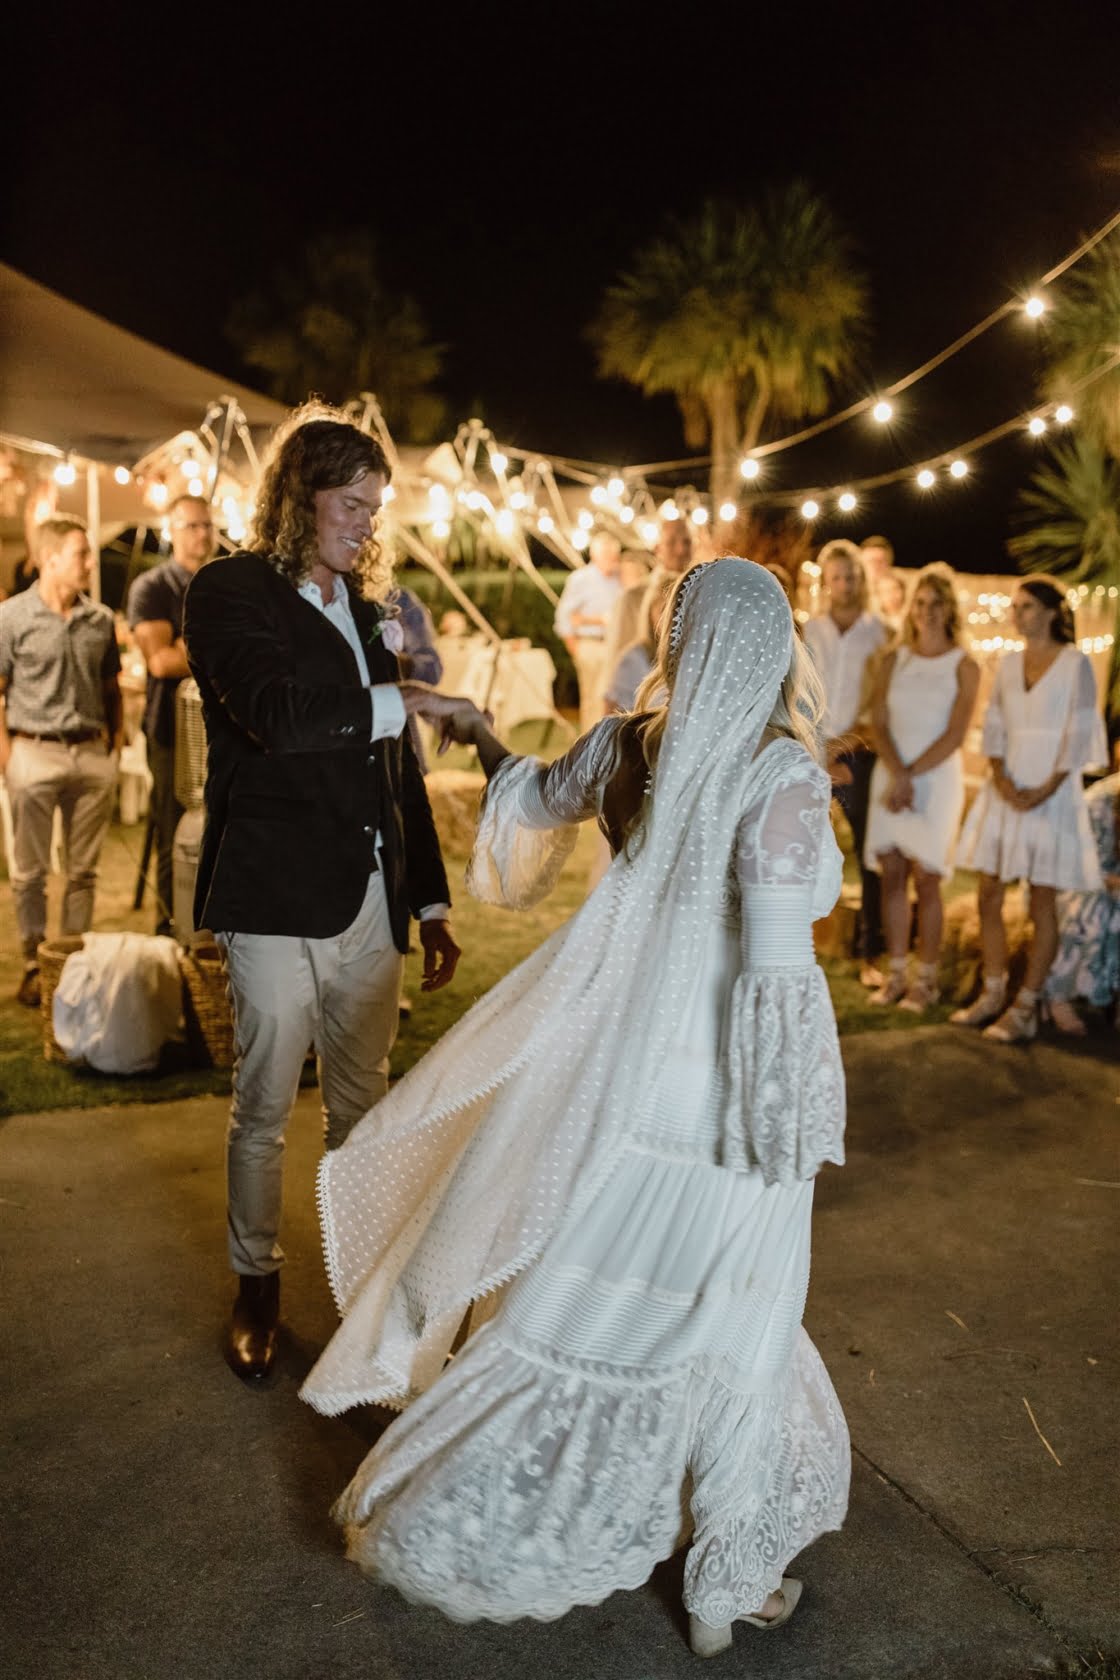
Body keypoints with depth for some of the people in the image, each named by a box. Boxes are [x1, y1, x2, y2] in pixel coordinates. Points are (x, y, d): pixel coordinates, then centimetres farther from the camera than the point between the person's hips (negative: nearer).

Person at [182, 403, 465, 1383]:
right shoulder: (230, 592, -3)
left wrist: (432, 904, 14)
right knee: (264, 1107, 6)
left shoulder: (369, 605, 15)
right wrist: (397, 702, -9)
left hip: (372, 903, 5)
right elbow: (277, 714, -22)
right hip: (278, 896, -5)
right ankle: (257, 1285, 24)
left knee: (363, 1106, 12)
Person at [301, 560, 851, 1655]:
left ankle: (442, 1524, 39)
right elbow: (777, 966, -21)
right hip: (724, 1098, -5)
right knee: (729, 1335, 13)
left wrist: (483, 742, 37)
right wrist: (790, 1131, -12)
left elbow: (538, 797, 18)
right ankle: (727, 1588, 32)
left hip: (622, 1071, 5)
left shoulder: (625, 743, -3)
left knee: (569, 1306, 21)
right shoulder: (780, 773, -18)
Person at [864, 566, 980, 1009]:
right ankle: (896, 973, 13)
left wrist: (912, 774, -12)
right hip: (891, 776, 3)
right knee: (892, 876, 4)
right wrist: (898, 774, -13)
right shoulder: (894, 660, 7)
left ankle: (926, 979, 6)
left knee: (925, 881, -3)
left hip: (937, 778, -3)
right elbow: (878, 723, 1)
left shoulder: (963, 666, -1)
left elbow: (955, 735, -7)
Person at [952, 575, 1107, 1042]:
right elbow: (993, 726, 7)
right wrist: (1001, 778, -9)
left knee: (1042, 902, 0)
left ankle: (1025, 1007, 6)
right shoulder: (1008, 662, 9)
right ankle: (992, 995, 17)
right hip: (1005, 789, 5)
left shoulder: (1075, 664, -5)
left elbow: (1079, 734, -8)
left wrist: (1046, 790, -16)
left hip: (1050, 793, -5)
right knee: (989, 895, 5)